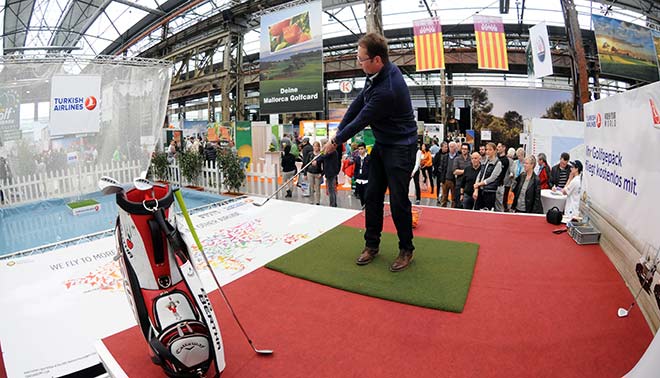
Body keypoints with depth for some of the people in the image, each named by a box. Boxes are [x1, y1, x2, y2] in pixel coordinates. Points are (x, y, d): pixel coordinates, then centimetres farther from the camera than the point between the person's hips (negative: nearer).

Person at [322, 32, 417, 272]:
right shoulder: (377, 73, -2)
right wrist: (338, 130, 2)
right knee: (373, 195, 10)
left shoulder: (387, 90, -30)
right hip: (381, 144, 9)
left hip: (400, 148, -9)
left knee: (398, 200, -3)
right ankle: (371, 244, 23)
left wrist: (336, 142, -6)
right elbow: (358, 102, 6)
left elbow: (361, 121, -20)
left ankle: (406, 249, 17)